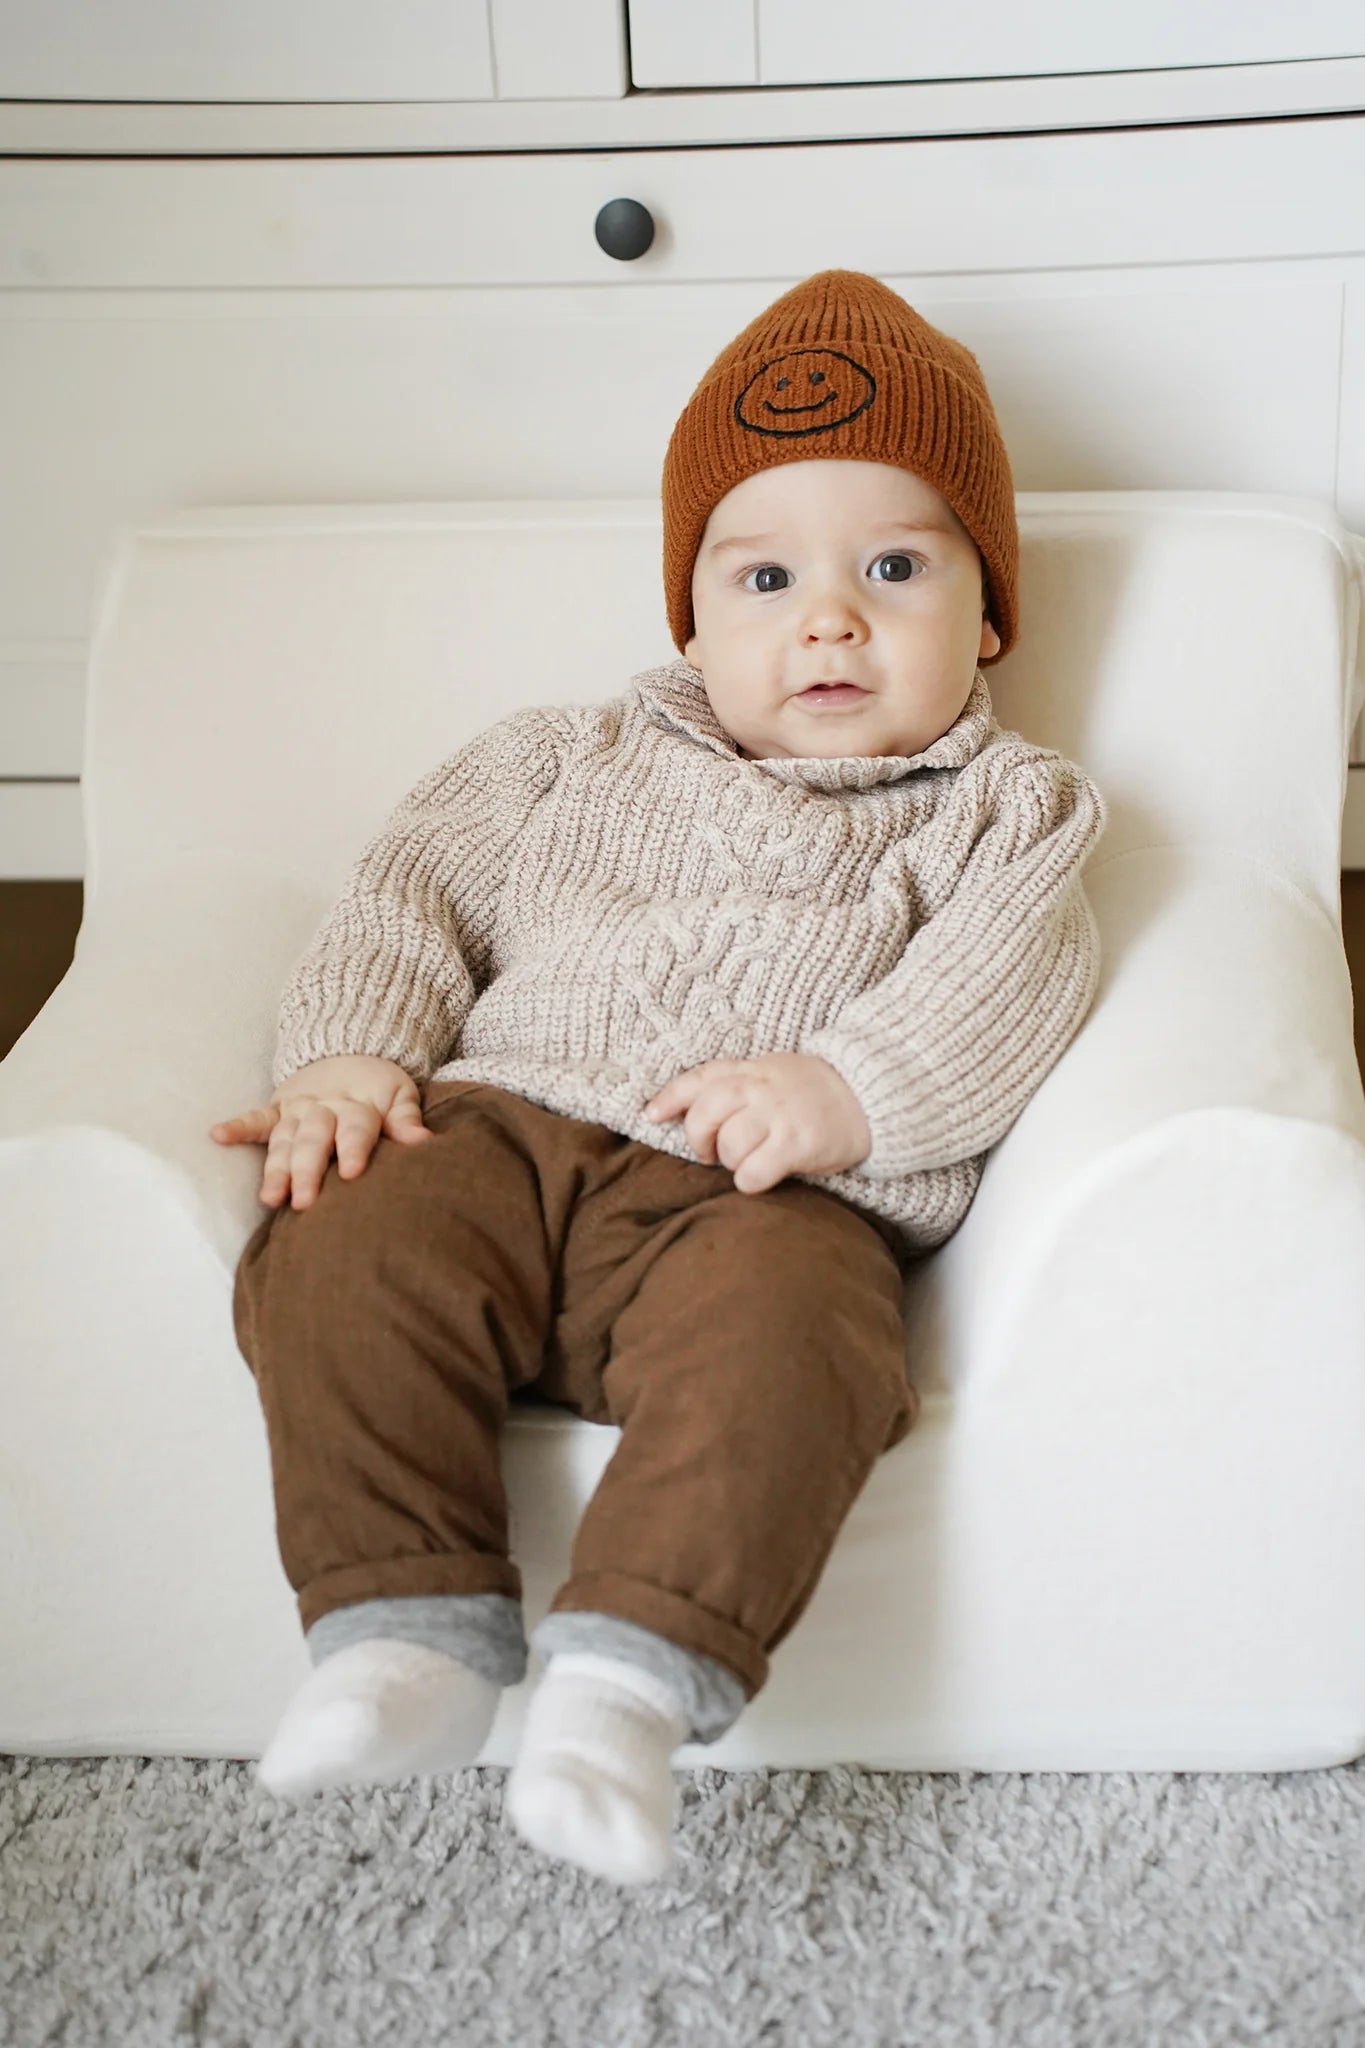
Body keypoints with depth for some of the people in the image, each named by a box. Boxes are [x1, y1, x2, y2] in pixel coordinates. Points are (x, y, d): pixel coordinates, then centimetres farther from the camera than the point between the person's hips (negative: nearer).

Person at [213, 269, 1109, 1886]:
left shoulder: (1000, 810, 17)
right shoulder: (574, 762, 27)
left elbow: (1005, 977, -1)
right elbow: (422, 889, 20)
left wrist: (843, 1091, -19)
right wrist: (349, 1055, 1)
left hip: (772, 1203, -3)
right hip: (503, 1134, 3)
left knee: (778, 1324, -37)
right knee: (343, 1253, -26)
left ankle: (634, 1671, -35)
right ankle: (410, 1626, -22)